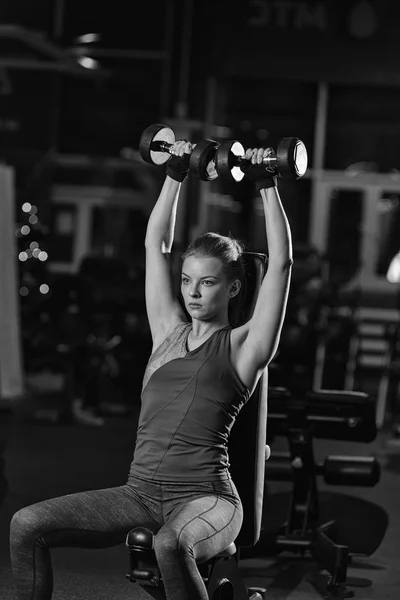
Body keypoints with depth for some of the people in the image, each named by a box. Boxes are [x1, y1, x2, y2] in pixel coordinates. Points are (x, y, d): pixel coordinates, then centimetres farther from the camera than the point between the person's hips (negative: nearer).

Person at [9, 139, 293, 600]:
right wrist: (175, 174, 20)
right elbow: (155, 242, 21)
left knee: (170, 545, -41)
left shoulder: (243, 346, 4)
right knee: (27, 524, -13)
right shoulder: (169, 332, 17)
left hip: (205, 497, -5)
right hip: (140, 492, 5)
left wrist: (267, 185, -1)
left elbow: (280, 263, -2)